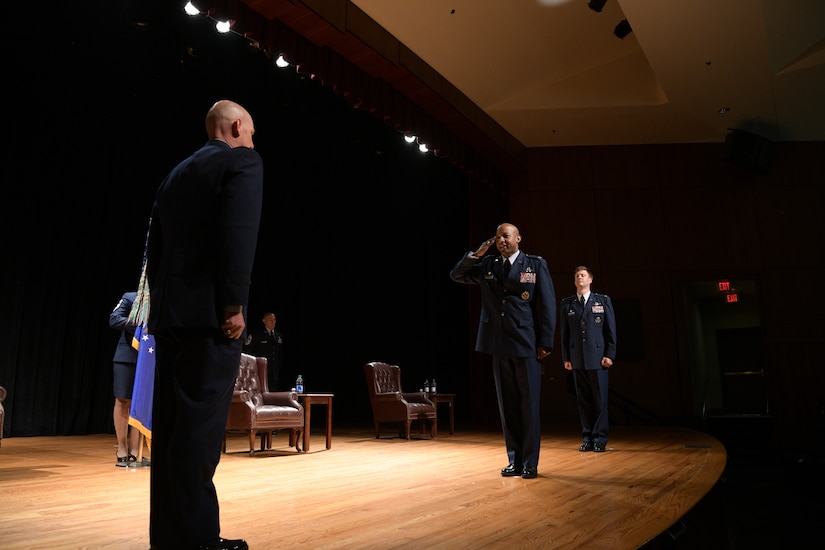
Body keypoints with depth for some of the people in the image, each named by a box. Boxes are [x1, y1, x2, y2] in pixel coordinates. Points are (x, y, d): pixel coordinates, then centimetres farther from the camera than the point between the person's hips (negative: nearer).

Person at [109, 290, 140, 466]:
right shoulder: (129, 298, 1)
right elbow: (114, 319, -9)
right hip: (127, 357, -2)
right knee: (123, 401, 1)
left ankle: (133, 450, 11)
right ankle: (121, 449, 12)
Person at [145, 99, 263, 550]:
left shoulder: (176, 173, 22)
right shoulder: (243, 161, 0)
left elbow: (155, 248, 19)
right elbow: (239, 235, -16)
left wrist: (162, 306, 19)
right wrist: (234, 306, -16)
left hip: (169, 314, 8)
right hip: (209, 314, -8)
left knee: (171, 424, 9)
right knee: (201, 423, -7)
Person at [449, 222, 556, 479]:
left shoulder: (536, 264, 1)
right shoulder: (487, 265, 11)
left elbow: (547, 304, -2)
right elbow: (456, 275, 11)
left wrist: (546, 342, -8)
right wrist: (477, 254, -2)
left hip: (527, 345, -3)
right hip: (500, 345, 4)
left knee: (529, 405, 1)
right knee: (507, 406, 9)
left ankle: (530, 462, 11)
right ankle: (514, 460, 19)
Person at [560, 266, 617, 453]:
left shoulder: (603, 300, 7)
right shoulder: (567, 303, 10)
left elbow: (611, 330, 3)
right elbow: (564, 332, 9)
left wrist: (610, 354, -4)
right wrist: (566, 358, 4)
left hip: (598, 357, -1)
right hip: (577, 359, 2)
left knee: (600, 399, 0)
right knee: (583, 400, 4)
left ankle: (599, 439, 7)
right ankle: (587, 438, 11)